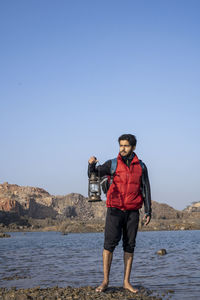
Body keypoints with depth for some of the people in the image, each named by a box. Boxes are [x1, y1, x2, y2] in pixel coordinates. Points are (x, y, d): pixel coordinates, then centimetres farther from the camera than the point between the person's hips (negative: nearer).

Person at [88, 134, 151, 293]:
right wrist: (92, 164, -24)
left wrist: (148, 211, 4)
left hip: (132, 212, 2)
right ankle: (105, 281, -1)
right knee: (109, 243, -8)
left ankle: (126, 282, 12)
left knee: (129, 246, 5)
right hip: (115, 210, -2)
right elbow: (93, 174, -1)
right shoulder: (113, 164, 2)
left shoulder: (141, 166, 8)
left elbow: (146, 189, 10)